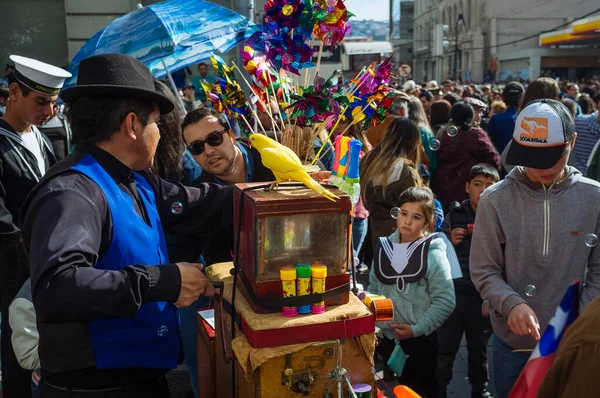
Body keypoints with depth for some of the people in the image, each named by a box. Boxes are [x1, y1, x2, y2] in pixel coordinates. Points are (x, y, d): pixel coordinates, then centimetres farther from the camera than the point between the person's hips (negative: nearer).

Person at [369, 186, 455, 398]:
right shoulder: (385, 247, 2)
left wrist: (417, 329, -18)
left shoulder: (433, 254, -13)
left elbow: (445, 301, -16)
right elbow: (374, 288, 9)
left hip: (420, 340, -5)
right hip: (388, 336, 5)